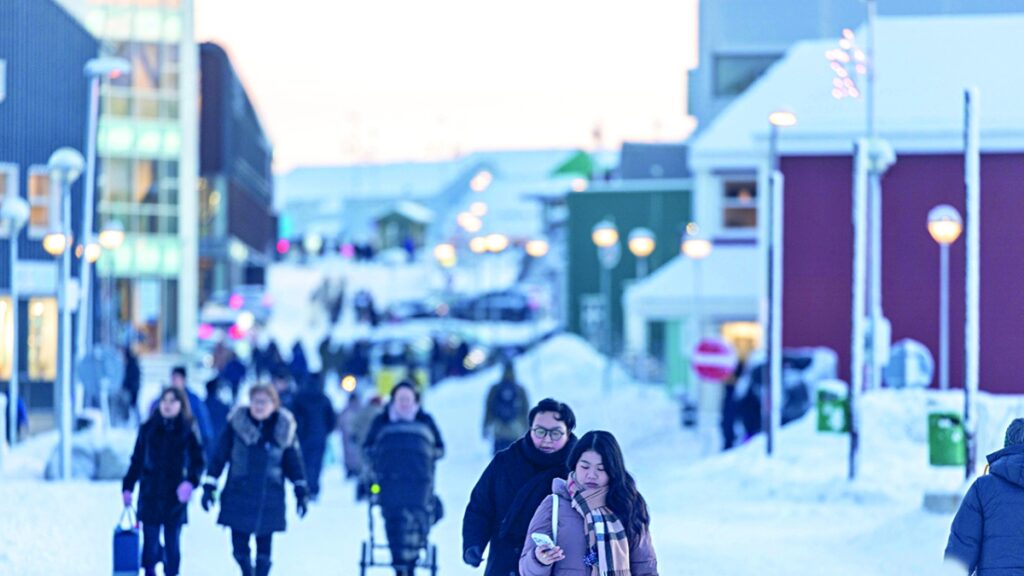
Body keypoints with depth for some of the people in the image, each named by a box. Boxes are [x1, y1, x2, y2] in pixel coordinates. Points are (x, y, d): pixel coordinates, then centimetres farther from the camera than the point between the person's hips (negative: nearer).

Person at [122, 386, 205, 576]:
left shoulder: (187, 432, 1)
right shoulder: (148, 429, 5)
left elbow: (198, 461, 1)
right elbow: (137, 460, 10)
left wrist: (190, 482, -17)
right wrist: (127, 487, 3)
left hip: (175, 496, -1)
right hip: (150, 496, 1)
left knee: (172, 543, 4)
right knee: (150, 541, -1)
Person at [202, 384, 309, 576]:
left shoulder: (284, 428, -2)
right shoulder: (237, 424, -4)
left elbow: (293, 462, 6)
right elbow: (219, 456, 0)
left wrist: (301, 492, 4)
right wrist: (209, 486, -1)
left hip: (269, 501, 0)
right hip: (238, 498, 0)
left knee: (264, 549, 3)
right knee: (239, 547, 5)